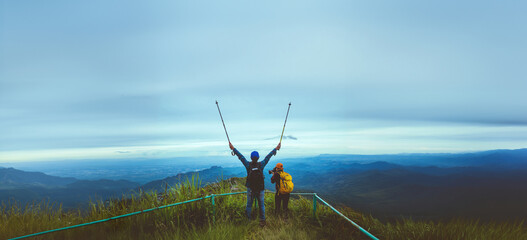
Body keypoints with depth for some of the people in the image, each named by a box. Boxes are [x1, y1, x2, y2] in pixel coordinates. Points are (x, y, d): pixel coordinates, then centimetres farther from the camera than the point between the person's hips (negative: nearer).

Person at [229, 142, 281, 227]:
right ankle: (262, 221, 17)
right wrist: (276, 149, 12)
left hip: (250, 190, 0)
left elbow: (241, 156, -2)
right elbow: (268, 156, 1)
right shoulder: (261, 165, -9)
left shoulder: (248, 165, -11)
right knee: (261, 205, 12)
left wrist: (233, 148, 7)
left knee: (249, 205, 12)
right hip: (260, 190, 0)